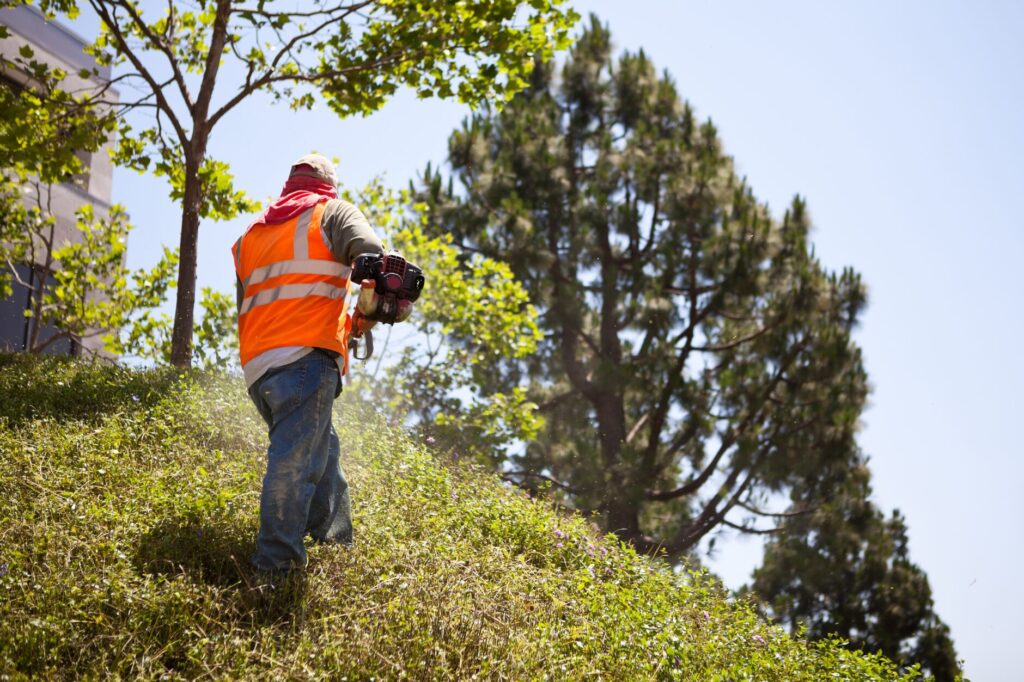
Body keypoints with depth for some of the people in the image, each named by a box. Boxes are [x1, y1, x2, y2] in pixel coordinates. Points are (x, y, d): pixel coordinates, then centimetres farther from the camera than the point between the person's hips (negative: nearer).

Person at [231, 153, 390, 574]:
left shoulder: (251, 233, 26)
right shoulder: (332, 212, 10)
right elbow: (372, 256, -11)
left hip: (257, 365, 6)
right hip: (307, 356, -6)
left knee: (322, 450, 18)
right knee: (294, 460, -13)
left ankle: (337, 539, 19)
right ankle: (276, 564, -21)